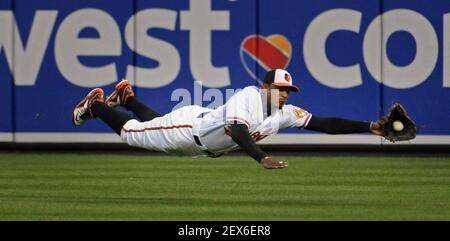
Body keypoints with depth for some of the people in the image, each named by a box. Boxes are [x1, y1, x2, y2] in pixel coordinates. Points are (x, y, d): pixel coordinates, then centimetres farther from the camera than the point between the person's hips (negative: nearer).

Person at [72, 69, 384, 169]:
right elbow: (237, 130, -53)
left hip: (202, 145, 7)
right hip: (188, 126, -7)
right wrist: (263, 158, -68)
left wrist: (370, 126, -32)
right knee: (131, 131, 14)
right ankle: (96, 105, 36)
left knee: (153, 123, 33)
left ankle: (126, 97, 54)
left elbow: (325, 124, -22)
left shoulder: (285, 113, -17)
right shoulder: (249, 97, -37)